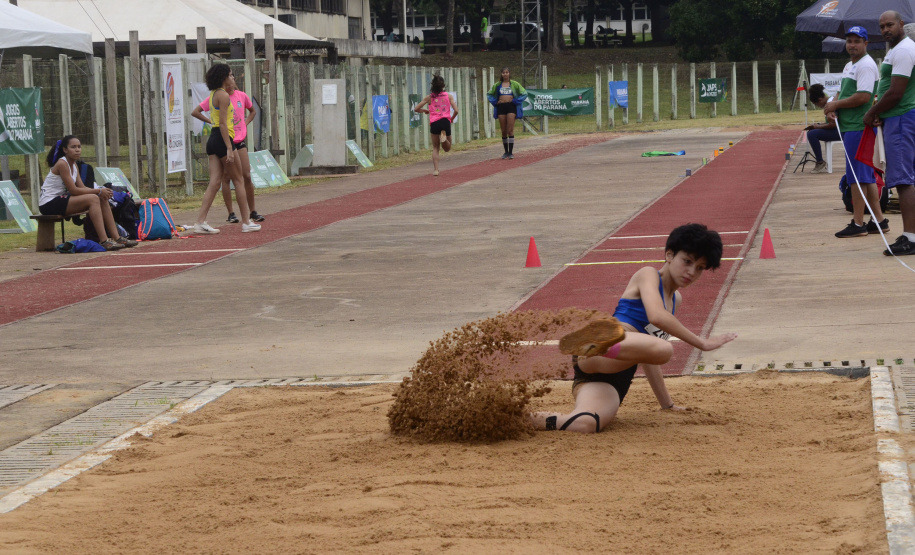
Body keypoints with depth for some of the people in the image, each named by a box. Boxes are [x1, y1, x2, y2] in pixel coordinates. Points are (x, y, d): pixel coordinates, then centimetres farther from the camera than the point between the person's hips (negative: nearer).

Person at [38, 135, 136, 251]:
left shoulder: (73, 165, 12)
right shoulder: (62, 164, -17)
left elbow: (82, 188, 5)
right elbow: (73, 190, -21)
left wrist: (101, 191, -12)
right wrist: (98, 191, -15)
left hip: (60, 200, 10)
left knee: (102, 199, 2)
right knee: (93, 199, -24)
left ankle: (116, 237, 0)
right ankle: (104, 241, -30)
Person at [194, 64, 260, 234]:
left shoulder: (214, 94, 16)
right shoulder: (223, 95, -12)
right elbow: (223, 123, -18)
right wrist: (229, 148, -21)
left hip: (213, 140, 9)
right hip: (223, 139, -9)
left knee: (215, 182, 3)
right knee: (238, 180, 1)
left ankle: (200, 222, -5)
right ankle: (246, 222, 6)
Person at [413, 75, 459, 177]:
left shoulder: (429, 97, 8)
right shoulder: (448, 96, 7)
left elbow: (416, 109, 7)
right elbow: (456, 110, -1)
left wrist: (425, 111, 26)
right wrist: (452, 119, 19)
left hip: (434, 123, 0)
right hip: (446, 122, 0)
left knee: (435, 148, 12)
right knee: (447, 148, 15)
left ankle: (435, 169, -3)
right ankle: (444, 137, -19)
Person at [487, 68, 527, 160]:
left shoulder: (514, 84, 6)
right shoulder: (497, 85, 13)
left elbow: (524, 93, 6)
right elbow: (489, 94, 21)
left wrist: (515, 101, -3)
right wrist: (495, 102, 6)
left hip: (511, 106, -3)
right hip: (501, 107, 3)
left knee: (510, 130, -10)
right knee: (504, 131, 5)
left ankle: (511, 152, -10)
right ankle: (506, 152, 13)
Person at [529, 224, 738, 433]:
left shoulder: (676, 299, 30)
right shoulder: (648, 275, 7)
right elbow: (656, 316, -14)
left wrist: (666, 403, 38)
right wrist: (702, 343, -9)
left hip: (616, 381, 7)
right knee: (662, 348, -40)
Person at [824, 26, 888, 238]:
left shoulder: (866, 65, -13)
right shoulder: (849, 66, 20)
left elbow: (863, 97, -22)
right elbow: (843, 93, 25)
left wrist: (836, 104, -12)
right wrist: (833, 107, 3)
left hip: (859, 127, -10)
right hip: (848, 126, 10)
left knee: (857, 175, -8)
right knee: (866, 176, 12)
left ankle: (858, 224, -5)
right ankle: (879, 220, 17)